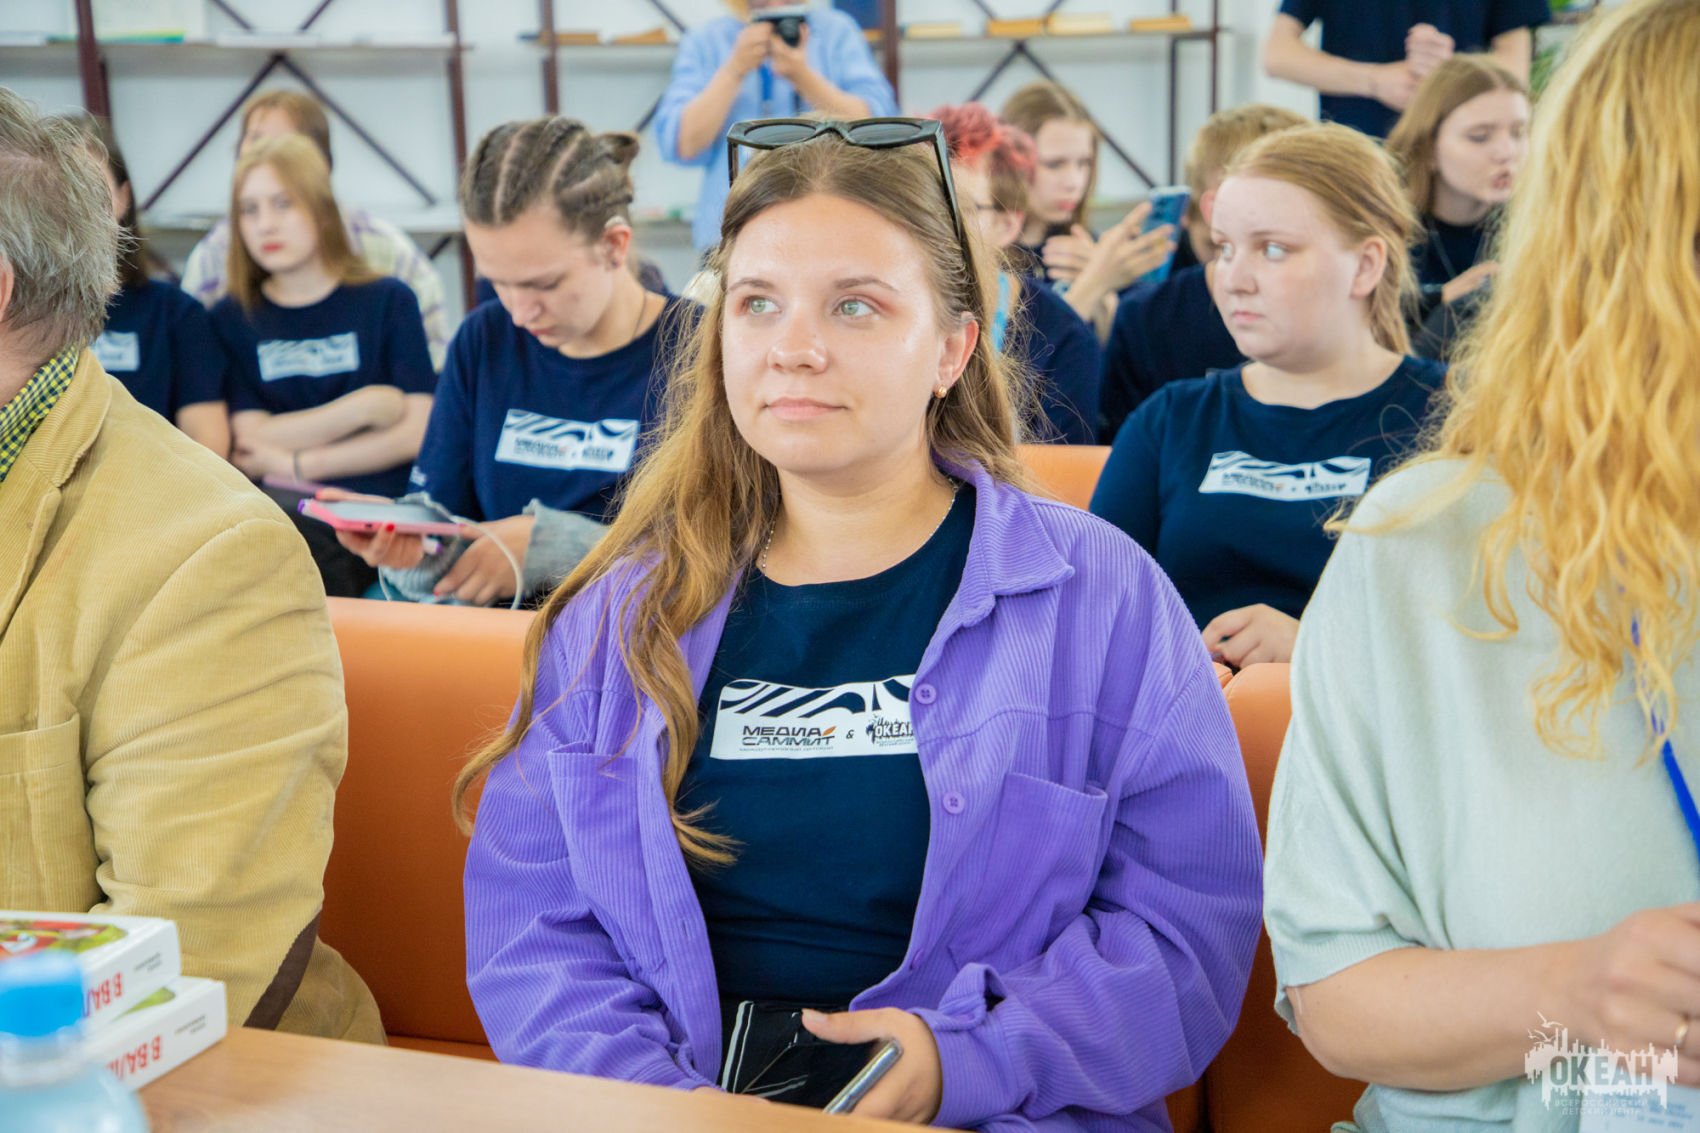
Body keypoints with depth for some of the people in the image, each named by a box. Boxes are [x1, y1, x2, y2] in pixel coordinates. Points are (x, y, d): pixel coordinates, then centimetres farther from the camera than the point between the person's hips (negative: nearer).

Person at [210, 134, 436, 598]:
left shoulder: (388, 301, 11)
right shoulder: (230, 319, 15)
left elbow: (417, 433, 1)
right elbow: (248, 442, 3)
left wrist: (298, 464, -3)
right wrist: (366, 406, 0)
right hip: (280, 509, 2)